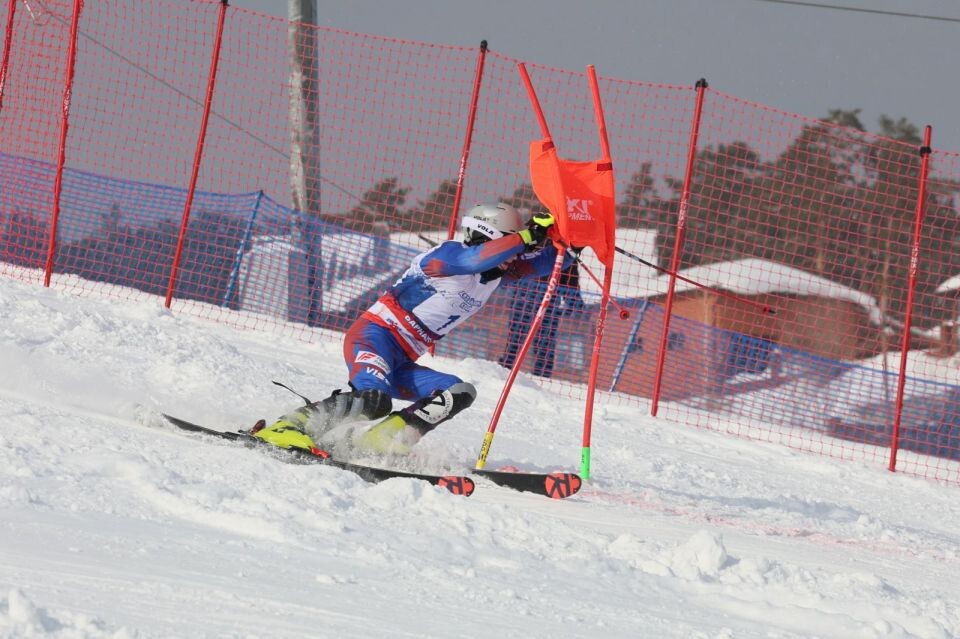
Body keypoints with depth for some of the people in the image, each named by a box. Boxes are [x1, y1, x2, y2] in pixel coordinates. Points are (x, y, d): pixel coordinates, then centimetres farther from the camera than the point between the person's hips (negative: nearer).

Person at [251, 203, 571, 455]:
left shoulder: (495, 272, 13)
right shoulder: (449, 253, -13)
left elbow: (542, 263, 16)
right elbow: (475, 258, -35)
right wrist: (528, 235, -37)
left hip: (400, 364, 9)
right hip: (373, 334, -9)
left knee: (460, 393, -8)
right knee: (374, 399, -34)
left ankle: (381, 441, -13)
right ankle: (290, 426, -21)